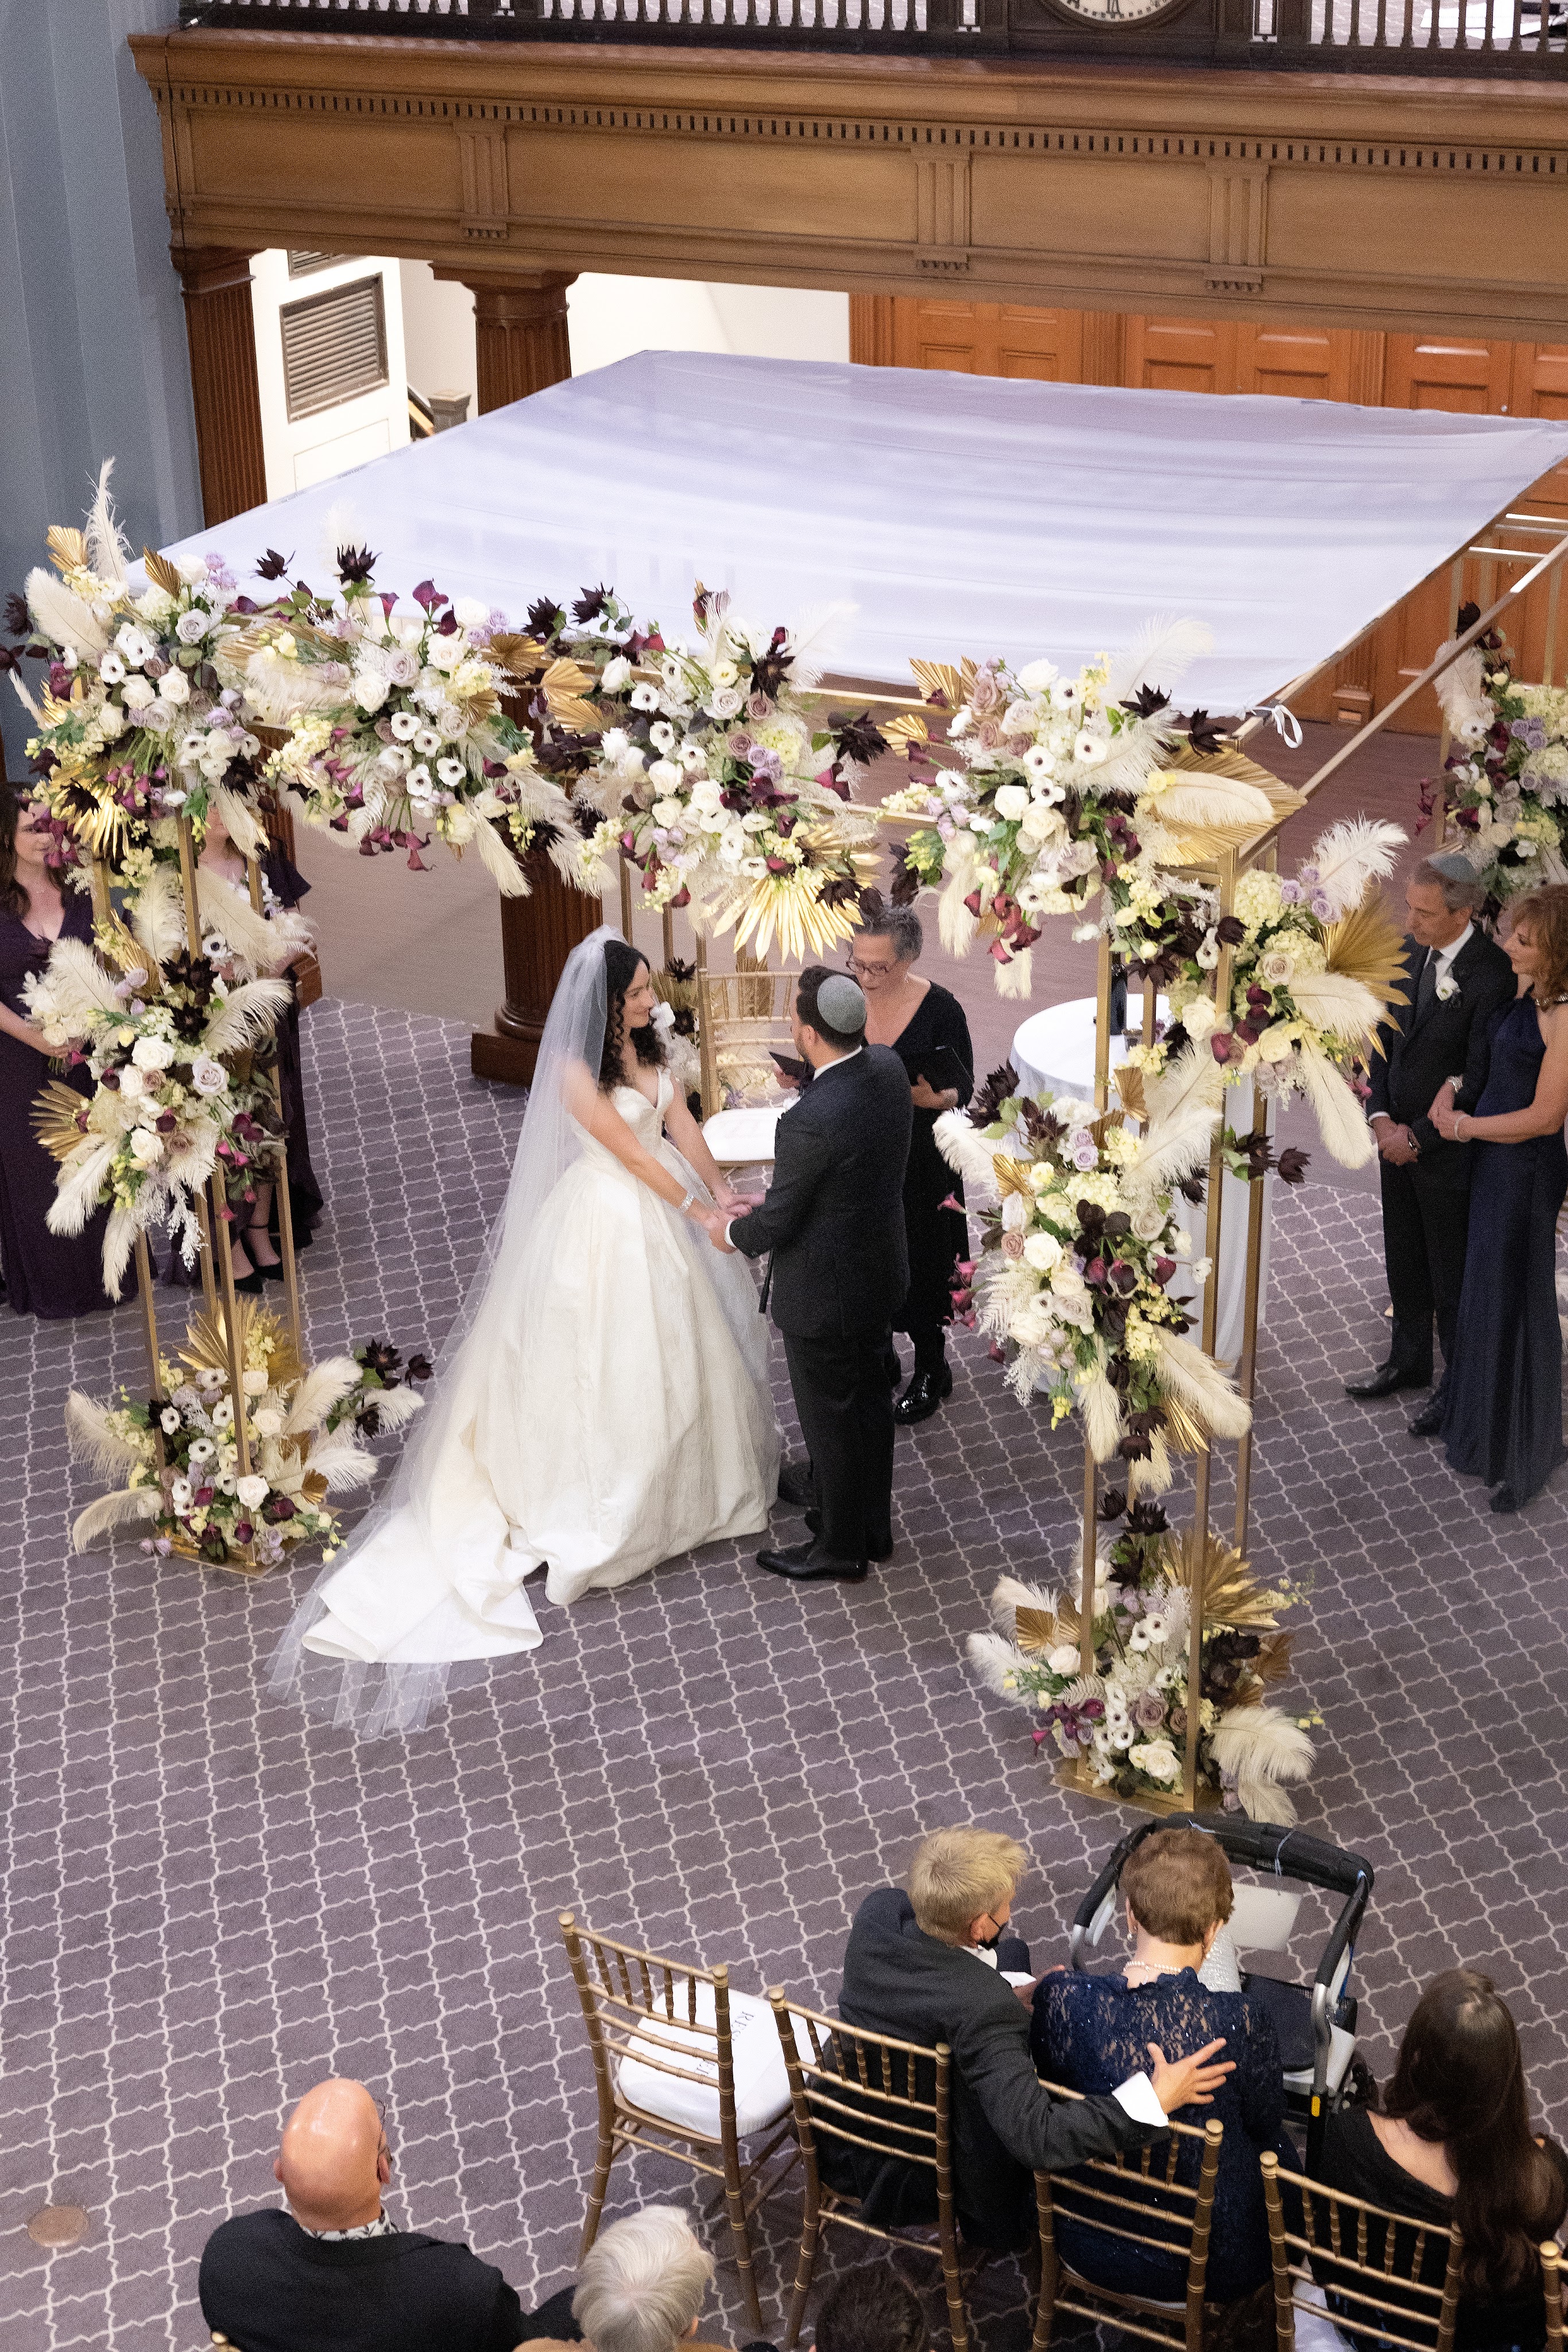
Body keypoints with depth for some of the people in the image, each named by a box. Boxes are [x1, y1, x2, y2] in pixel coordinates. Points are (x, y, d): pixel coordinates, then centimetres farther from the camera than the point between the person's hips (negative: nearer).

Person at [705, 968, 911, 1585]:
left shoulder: (811, 1122, -35)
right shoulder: (888, 1067, -10)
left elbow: (778, 1220, -22)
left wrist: (732, 1233, 0)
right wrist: (775, 1198, 11)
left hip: (824, 1291, -8)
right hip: (881, 1272, 8)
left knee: (828, 1417, 13)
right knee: (869, 1399, 25)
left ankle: (840, 1546, 32)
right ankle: (870, 1520, 46)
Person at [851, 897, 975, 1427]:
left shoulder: (940, 1009, -16)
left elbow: (963, 1090, -9)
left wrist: (933, 1098, -30)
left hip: (919, 1162, -3)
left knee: (916, 1267, 9)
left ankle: (930, 1371, 30)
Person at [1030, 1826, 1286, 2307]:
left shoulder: (1061, 1998, -22)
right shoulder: (1242, 2023, -29)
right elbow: (1265, 2123, -9)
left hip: (1088, 2250, 3)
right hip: (1215, 2268, -3)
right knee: (1281, 2155, 31)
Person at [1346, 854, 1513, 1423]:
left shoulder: (1491, 975, -23)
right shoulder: (1410, 952, 0)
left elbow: (1480, 1082, -21)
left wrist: (1417, 1137, -15)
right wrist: (1381, 1117, -4)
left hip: (1449, 1150, -7)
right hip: (1398, 1140, 7)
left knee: (1453, 1275, 7)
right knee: (1404, 1262, 21)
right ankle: (1409, 1360, 40)